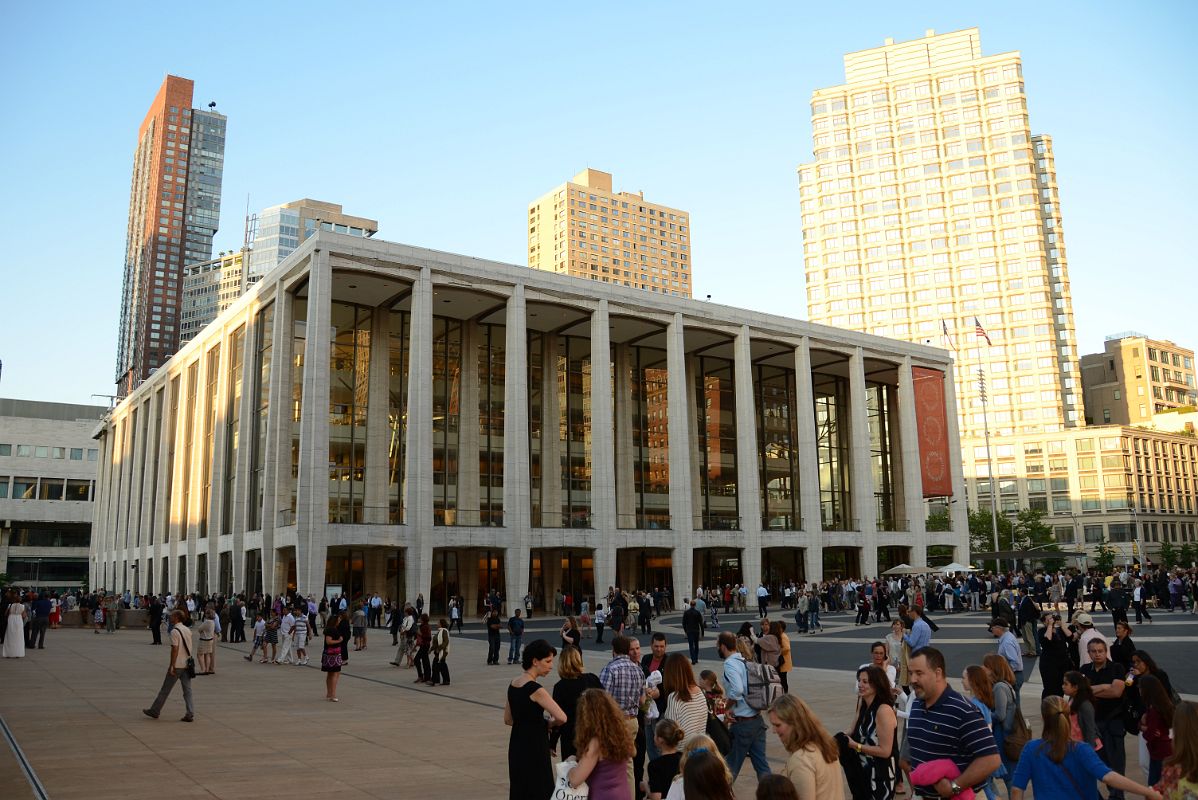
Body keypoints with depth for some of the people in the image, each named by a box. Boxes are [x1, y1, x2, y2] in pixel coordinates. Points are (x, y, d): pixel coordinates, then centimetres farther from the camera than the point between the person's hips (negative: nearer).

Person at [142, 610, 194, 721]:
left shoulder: (175, 631, -14)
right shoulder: (188, 630, 10)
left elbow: (175, 649, -19)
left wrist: (172, 666, -17)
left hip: (177, 665, -7)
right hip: (187, 665, 7)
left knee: (165, 689, 8)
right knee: (187, 690, 5)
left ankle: (154, 711, 22)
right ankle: (190, 715, 1)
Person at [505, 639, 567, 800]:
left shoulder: (513, 684, 5)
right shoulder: (535, 689, -19)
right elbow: (561, 717, -25)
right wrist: (550, 723, -5)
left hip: (516, 746, 8)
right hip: (534, 748, -8)